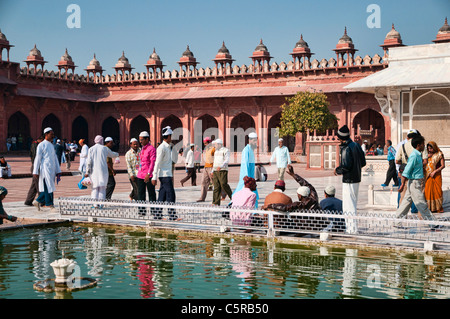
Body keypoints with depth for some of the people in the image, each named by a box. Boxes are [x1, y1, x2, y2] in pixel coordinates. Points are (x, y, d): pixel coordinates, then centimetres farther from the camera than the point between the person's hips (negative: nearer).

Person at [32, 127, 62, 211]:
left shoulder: (52, 145, 18)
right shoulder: (41, 145, -5)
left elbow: (55, 158, 19)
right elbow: (37, 158, -6)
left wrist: (58, 171, 16)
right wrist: (35, 172, -8)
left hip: (52, 170, 7)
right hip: (45, 169, -7)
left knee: (48, 188, 7)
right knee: (48, 187, -7)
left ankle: (38, 202, 19)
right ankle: (50, 205, -2)